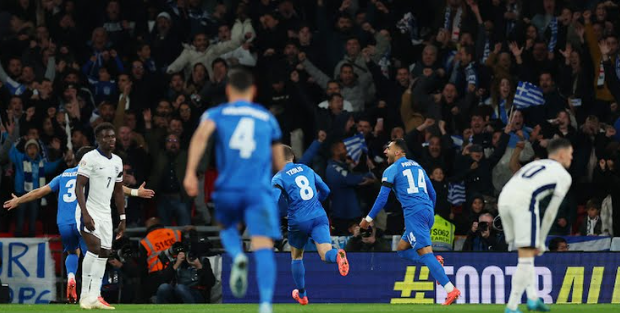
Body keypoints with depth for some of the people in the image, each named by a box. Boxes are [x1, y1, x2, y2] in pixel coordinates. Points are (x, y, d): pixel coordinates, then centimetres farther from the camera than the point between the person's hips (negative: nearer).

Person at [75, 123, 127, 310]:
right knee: (95, 247, -22)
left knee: (104, 253, 4)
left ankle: (94, 297, 7)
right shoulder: (90, 158, -11)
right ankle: (85, 295, -18)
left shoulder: (117, 161, 12)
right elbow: (79, 187, -16)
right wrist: (85, 214, -25)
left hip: (105, 214, 8)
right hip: (89, 212, -8)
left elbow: (118, 191, 20)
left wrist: (122, 218, 16)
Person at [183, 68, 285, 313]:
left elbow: (201, 135, -11)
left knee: (227, 228, 29)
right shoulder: (267, 118, 18)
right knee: (263, 247, -10)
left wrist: (190, 172, -18)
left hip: (227, 189, 1)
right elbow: (279, 163, 23)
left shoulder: (216, 114, 12)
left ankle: (237, 257, -3)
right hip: (260, 191, 0)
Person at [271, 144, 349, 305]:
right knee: (325, 254, -10)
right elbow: (325, 190, 21)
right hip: (319, 216, 2)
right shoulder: (306, 169, 13)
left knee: (296, 257, 21)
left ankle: (302, 295, 30)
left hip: (299, 221, -2)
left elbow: (273, 201, -16)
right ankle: (337, 255, -47)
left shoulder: (279, 177, -2)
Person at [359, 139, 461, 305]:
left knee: (425, 253, -14)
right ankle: (434, 261, -4)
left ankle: (451, 290, -26)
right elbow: (432, 194, 25)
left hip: (414, 213, -8)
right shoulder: (417, 166, 23)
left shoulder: (392, 170, 2)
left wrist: (368, 219, 5)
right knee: (402, 249, 19)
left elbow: (382, 198, -3)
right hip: (428, 211, 8)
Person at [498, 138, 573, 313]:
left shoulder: (535, 165, 35)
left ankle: (532, 297, 11)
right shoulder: (564, 175, 16)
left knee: (527, 252, 20)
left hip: (504, 199, 7)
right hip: (523, 201, -7)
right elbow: (551, 212, 11)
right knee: (526, 256, -3)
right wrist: (541, 241, 17)